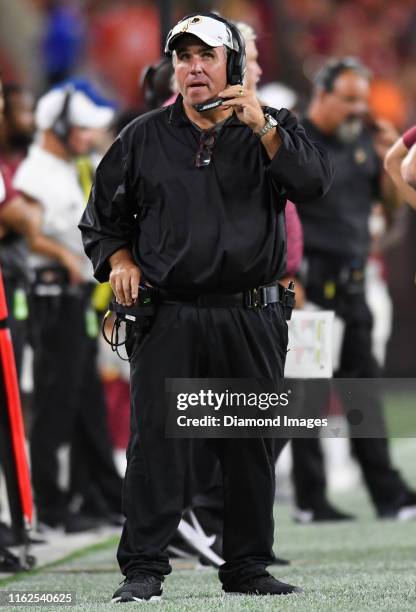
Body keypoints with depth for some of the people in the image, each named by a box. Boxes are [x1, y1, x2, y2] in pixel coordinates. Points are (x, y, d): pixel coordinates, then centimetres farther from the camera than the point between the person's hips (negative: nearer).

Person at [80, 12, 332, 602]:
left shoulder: (270, 131, 6)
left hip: (250, 321, 0)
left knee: (252, 447, 5)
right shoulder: (144, 138, 10)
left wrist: (262, 128, -22)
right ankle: (142, 569, -2)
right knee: (155, 442, -6)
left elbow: (313, 182, -13)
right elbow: (103, 214, 19)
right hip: (166, 319, 0)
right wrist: (120, 259, 1)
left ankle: (247, 565, 16)